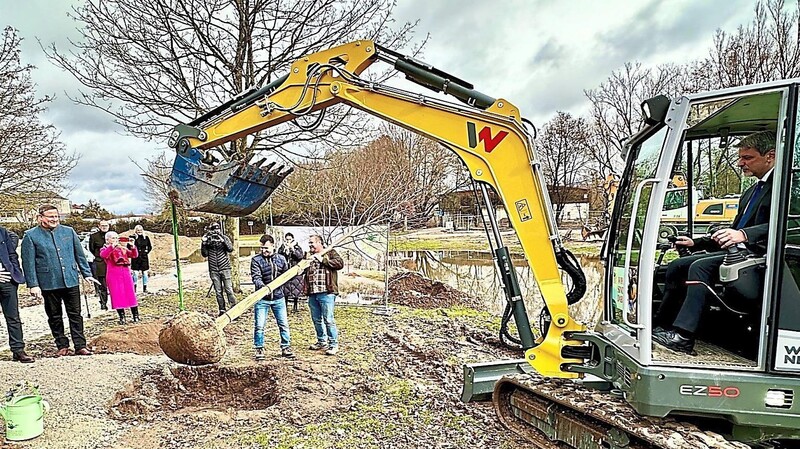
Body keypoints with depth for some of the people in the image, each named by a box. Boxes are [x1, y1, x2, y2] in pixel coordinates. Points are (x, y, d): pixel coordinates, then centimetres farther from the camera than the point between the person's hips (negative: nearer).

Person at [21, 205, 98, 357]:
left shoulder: (69, 231, 7)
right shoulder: (30, 236, -1)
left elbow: (80, 255, 11)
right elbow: (28, 263, -3)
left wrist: (87, 274, 8)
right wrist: (33, 284, -8)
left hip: (71, 281, 2)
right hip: (48, 284, -1)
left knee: (75, 315, 4)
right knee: (54, 317, 10)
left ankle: (80, 346, 9)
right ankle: (62, 346, 21)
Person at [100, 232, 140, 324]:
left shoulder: (123, 248, 14)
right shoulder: (105, 248, 5)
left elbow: (134, 255, 7)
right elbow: (103, 255, -18)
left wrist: (133, 247, -10)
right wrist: (112, 246, -30)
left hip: (126, 274, 3)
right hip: (113, 276, -2)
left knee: (131, 295, 4)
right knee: (118, 296, 0)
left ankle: (136, 316, 11)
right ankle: (122, 317, 9)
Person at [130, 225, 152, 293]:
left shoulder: (146, 238, 5)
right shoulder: (132, 237, -1)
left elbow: (150, 247, 12)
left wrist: (146, 252, 0)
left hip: (144, 257, 2)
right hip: (135, 258, -2)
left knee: (144, 272, 5)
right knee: (135, 272, -1)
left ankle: (145, 287, 12)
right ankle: (134, 287, 8)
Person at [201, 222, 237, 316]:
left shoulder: (224, 238, -1)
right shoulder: (207, 240, 3)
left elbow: (230, 249, -15)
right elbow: (205, 254, 1)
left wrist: (223, 241, -29)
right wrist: (203, 243, -13)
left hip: (225, 268, -2)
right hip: (213, 270, 2)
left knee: (229, 289, -5)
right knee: (218, 292, 7)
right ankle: (222, 310, 16)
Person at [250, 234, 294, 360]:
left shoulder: (281, 258, 3)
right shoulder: (256, 260, -7)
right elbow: (256, 277, -18)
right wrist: (262, 286, -34)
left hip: (278, 298, 2)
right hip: (262, 298, -2)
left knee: (283, 324, 8)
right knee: (259, 325, 1)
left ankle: (286, 347, 22)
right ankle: (259, 349, 18)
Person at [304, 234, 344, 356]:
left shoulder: (330, 253, 2)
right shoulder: (309, 255, 19)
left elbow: (340, 263, -13)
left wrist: (322, 260, -15)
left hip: (326, 292, -6)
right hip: (312, 293, 7)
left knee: (328, 319, -7)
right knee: (316, 319, 14)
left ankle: (334, 344, 1)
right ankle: (322, 341, 29)